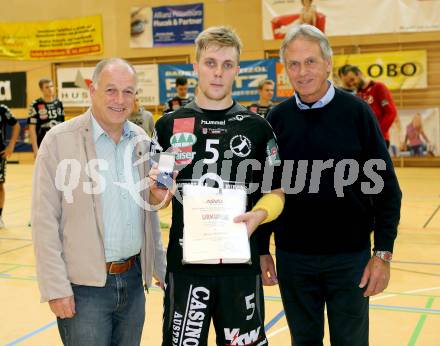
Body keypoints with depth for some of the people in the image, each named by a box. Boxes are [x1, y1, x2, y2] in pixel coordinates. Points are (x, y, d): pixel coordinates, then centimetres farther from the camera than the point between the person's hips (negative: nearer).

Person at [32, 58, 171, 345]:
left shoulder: (141, 139, 6)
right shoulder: (59, 140, -9)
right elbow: (45, 220, -10)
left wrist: (160, 267, 14)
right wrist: (56, 288, -13)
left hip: (133, 280, 5)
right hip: (84, 287, -5)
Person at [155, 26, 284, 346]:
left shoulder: (257, 127, 1)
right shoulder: (169, 125, 1)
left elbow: (276, 192, 5)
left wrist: (259, 214, -14)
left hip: (241, 262, 0)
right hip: (186, 262, 0)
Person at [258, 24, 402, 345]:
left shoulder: (356, 111, -7)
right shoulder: (278, 118, 0)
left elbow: (387, 188, -6)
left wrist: (384, 252, -10)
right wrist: (262, 250, 5)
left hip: (350, 256, -2)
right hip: (293, 258, 2)